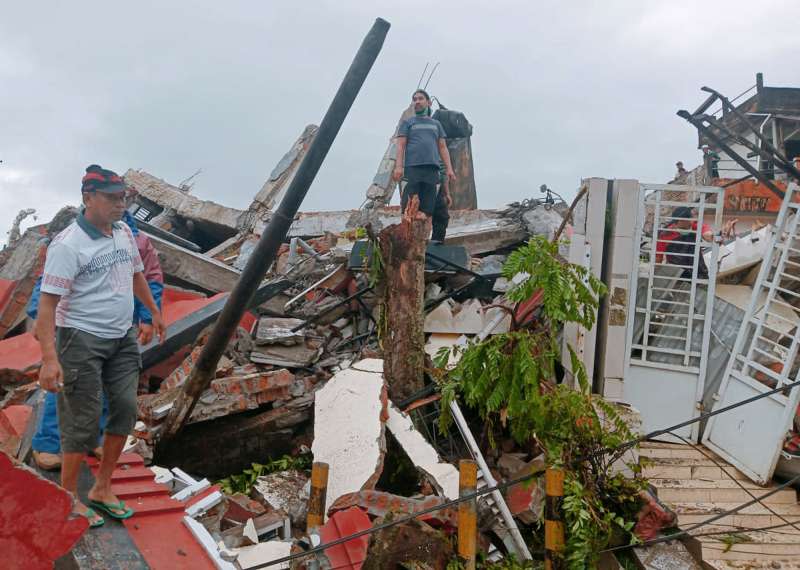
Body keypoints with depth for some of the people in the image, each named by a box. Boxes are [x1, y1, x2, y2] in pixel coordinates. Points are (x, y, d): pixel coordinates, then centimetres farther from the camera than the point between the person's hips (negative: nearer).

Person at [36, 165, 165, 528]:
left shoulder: (125, 233, 5)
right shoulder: (68, 245, -18)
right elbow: (48, 302, -22)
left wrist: (154, 312, 30)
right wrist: (49, 358, -30)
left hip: (123, 337, 8)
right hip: (83, 339, -7)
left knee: (125, 410, 10)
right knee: (83, 421, -1)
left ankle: (102, 490, 27)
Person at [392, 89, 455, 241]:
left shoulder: (436, 124, 27)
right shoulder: (407, 123, 17)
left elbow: (443, 148, 21)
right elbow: (401, 146, 6)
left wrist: (449, 168, 7)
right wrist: (398, 166, -9)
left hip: (432, 169, 3)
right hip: (412, 168, -2)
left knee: (428, 209, -2)